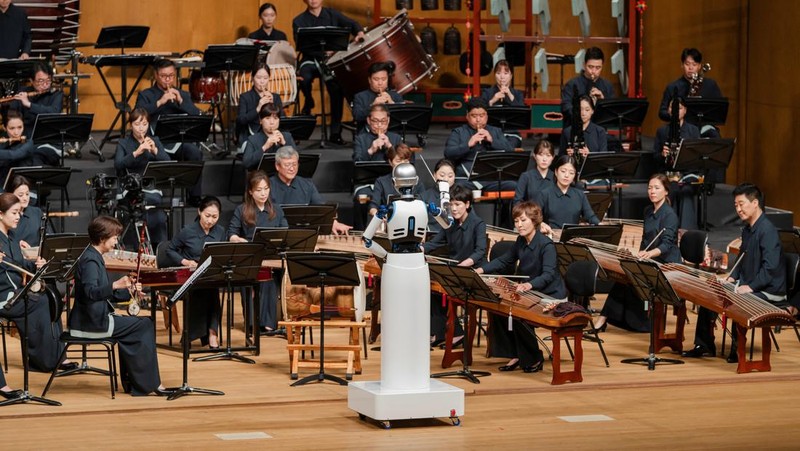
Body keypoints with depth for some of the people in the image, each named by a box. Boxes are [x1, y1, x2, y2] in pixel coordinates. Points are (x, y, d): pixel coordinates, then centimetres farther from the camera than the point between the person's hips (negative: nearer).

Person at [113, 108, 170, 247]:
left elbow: (167, 163, 1)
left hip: (151, 187, 2)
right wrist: (136, 153, -26)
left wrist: (155, 150, -17)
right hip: (131, 189, -2)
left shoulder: (155, 141, 13)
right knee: (156, 201, -30)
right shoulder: (124, 144, 6)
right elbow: (118, 165, -12)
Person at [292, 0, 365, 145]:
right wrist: (322, 51, -27)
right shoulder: (299, 21, 4)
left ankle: (335, 133, -13)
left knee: (337, 89, -25)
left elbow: (351, 24, -3)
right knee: (304, 77, -35)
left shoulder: (332, 14, 11)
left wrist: (359, 33, -27)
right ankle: (308, 101, 1)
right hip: (311, 60, -1)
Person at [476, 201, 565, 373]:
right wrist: (482, 270, -1)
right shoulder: (521, 242, 4)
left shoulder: (546, 245, -21)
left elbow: (548, 274, -32)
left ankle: (534, 359, -6)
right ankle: (514, 355, 1)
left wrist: (529, 285, -51)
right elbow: (503, 260, 16)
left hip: (550, 296, -8)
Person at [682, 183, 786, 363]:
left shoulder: (767, 230, -19)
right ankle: (704, 345, 13)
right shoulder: (747, 229, 11)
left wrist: (750, 287, -29)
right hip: (749, 285, 10)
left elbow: (770, 266, -27)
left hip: (769, 291, -10)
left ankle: (737, 351, -17)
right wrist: (733, 277, 9)